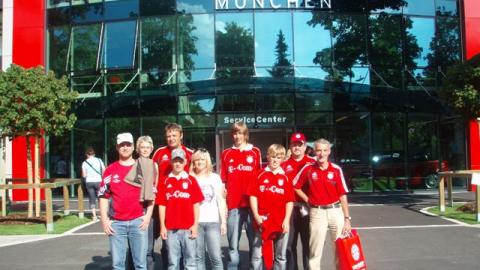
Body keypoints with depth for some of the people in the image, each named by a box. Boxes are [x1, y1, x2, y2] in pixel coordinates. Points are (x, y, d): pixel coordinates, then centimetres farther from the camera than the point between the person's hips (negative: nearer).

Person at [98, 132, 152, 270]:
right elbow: (103, 196, 6)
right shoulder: (110, 169, 5)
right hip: (116, 223, 1)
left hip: (138, 221, -1)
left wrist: (148, 215, -3)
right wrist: (104, 220, 0)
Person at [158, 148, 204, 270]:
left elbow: (196, 204, 3)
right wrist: (162, 226, 0)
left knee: (190, 260, 3)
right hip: (170, 228, 1)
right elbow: (162, 205, 5)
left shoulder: (191, 180, 4)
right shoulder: (165, 182, 7)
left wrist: (195, 225, -3)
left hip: (188, 228, -1)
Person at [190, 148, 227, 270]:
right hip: (195, 222, 0)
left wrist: (223, 221, 2)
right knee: (198, 256, 2)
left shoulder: (215, 177, 10)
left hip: (213, 221, 0)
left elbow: (220, 200, 8)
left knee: (216, 256, -5)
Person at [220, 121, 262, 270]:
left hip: (252, 203, -1)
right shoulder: (226, 154, 9)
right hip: (233, 205, 1)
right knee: (233, 243, 7)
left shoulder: (255, 152, 7)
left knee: (255, 241, 3)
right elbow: (223, 181, 9)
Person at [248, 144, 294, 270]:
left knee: (281, 256, 10)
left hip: (281, 222, 1)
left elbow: (290, 200, 1)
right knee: (260, 254, 7)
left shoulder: (285, 178, 3)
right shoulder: (260, 175, 2)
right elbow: (253, 195, 0)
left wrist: (287, 220, -7)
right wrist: (256, 215, -9)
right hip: (263, 221, -1)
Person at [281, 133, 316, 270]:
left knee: (308, 243, 4)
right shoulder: (284, 165, 9)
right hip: (289, 208, 2)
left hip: (307, 208, -2)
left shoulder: (313, 163, 3)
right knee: (289, 243, 8)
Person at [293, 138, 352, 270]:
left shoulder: (336, 170, -1)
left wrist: (347, 218, -3)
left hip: (336, 211, 1)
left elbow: (342, 195, -1)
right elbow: (296, 186, 10)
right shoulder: (308, 169, -2)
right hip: (317, 213, -1)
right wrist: (308, 200, 1)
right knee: (315, 251, 6)